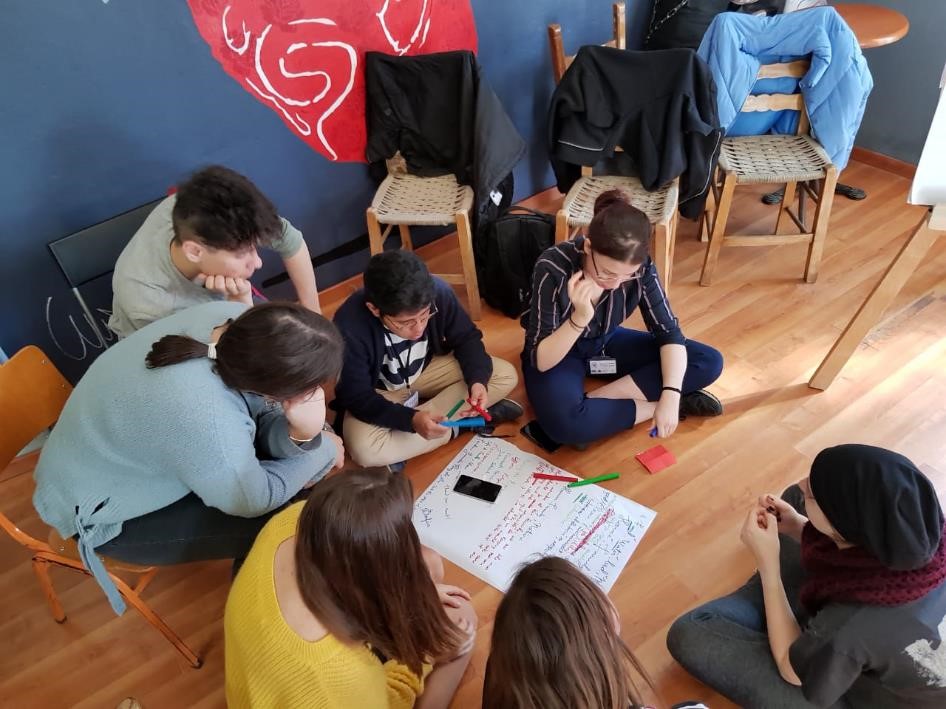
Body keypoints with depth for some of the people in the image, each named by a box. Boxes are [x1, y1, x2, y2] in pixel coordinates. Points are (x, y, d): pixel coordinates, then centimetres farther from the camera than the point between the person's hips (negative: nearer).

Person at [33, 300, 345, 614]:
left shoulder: (235, 320, -21)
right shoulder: (207, 422, -42)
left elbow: (271, 420, -10)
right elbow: (254, 500, -23)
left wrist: (302, 434, -29)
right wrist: (324, 451, -14)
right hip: (100, 509, -7)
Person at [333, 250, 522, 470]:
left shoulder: (438, 291, -26)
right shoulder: (350, 327, -34)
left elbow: (466, 338, -9)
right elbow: (356, 398, -25)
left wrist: (477, 380, -28)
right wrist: (412, 420, -39)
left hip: (426, 369, 4)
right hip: (377, 392, -3)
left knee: (506, 376, -12)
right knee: (364, 450, -33)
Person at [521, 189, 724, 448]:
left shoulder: (640, 266, -20)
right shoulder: (553, 268, -31)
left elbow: (669, 332, -15)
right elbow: (541, 361, -29)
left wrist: (670, 395, -30)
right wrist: (579, 319, -46)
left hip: (606, 342, 5)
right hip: (558, 353, -5)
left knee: (709, 362, -9)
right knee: (565, 424, -39)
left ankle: (595, 399, -17)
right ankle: (651, 406, -13)